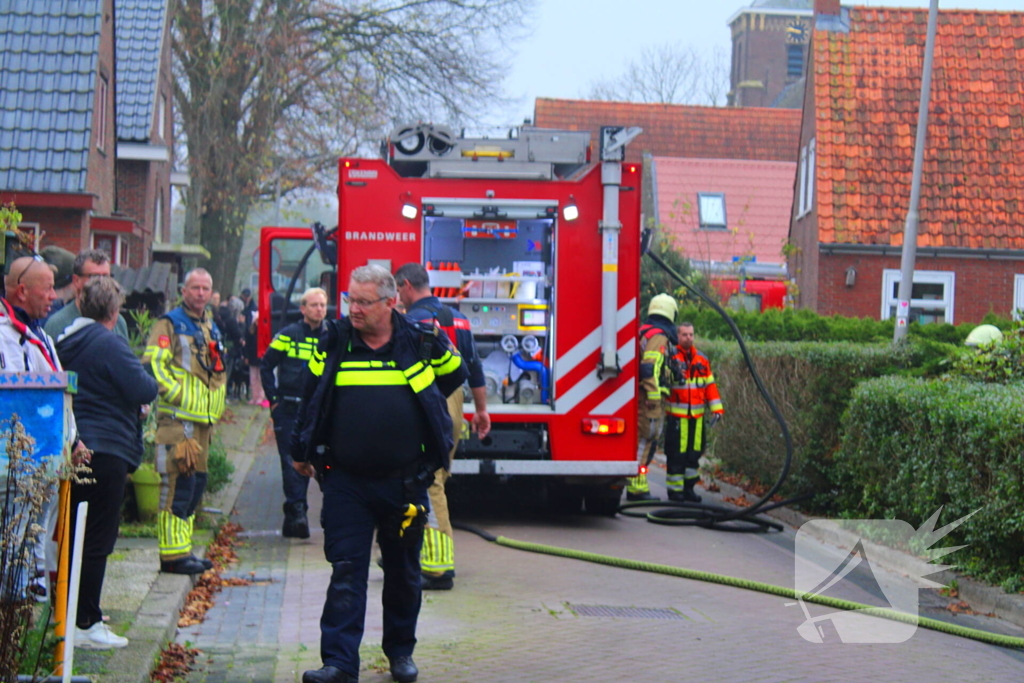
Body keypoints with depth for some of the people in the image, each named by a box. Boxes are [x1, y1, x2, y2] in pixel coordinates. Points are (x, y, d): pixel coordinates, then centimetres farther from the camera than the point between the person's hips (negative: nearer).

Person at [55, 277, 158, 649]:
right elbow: (144, 390, -20)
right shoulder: (108, 344, -16)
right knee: (97, 538, -3)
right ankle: (85, 624, 0)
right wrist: (148, 380, 5)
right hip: (105, 449, -9)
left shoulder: (66, 341, 11)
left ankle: (76, 611, 26)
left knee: (79, 534, 17)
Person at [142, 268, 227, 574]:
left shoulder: (211, 329, 20)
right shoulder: (170, 324, -5)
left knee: (196, 482, 11)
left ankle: (183, 549, 18)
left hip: (203, 419, 9)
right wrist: (175, 393, -18)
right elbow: (152, 362, -15)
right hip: (177, 418, -9)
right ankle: (173, 553, -10)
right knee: (178, 483, -12)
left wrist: (216, 409, 18)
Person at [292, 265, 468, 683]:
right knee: (346, 572, -6)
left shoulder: (423, 343, -2)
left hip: (405, 482, 0)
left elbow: (454, 374, 19)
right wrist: (301, 453, 18)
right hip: (346, 482, 0)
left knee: (404, 573, 12)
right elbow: (311, 400, 13)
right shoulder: (334, 343, 1)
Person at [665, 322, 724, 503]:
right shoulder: (671, 357, -3)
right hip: (677, 415, -5)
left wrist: (716, 409, 6)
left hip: (697, 415, 5)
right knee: (677, 453, -3)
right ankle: (675, 489, 5)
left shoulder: (702, 359, 11)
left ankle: (688, 488, 20)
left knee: (694, 452, 9)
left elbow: (710, 385, 12)